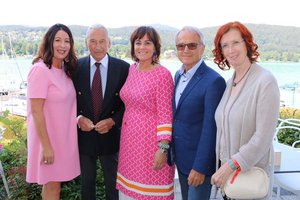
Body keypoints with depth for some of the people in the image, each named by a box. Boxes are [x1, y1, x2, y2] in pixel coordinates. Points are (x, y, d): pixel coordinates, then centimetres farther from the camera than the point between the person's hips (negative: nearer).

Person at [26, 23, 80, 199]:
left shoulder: (65, 69, 5)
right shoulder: (40, 70, -19)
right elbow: (36, 111, -21)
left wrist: (78, 118, 4)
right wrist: (46, 145, -20)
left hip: (63, 136, 7)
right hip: (48, 137, -7)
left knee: (55, 182, 19)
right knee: (52, 186, 7)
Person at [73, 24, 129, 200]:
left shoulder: (123, 67, -7)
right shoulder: (76, 67, -3)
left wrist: (113, 121, -16)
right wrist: (78, 118, -14)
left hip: (110, 135, -1)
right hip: (84, 135, 1)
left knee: (113, 184, 17)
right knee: (87, 183, 19)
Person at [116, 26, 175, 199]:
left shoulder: (162, 74, -14)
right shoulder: (132, 69, 7)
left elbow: (165, 114, -15)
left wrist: (163, 148, -18)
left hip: (151, 139, -6)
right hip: (130, 138, 7)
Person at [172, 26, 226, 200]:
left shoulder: (214, 81, -20)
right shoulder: (178, 75, 6)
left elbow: (210, 128, -21)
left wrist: (200, 167, -19)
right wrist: (172, 151, 12)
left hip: (199, 159, -7)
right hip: (180, 157, 7)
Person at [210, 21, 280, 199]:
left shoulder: (265, 81, -17)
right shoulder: (230, 82, 5)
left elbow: (263, 136, -20)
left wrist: (231, 166, -21)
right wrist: (223, 167, 7)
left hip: (251, 172, -6)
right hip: (226, 170, 6)